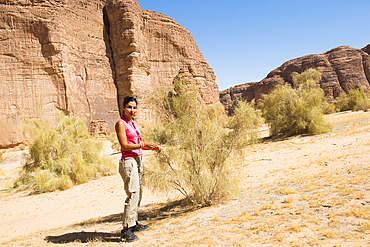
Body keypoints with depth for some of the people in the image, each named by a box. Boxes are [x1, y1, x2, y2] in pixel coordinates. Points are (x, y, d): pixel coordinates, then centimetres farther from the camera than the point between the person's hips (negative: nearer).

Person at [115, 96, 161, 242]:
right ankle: (126, 229, -2)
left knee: (138, 194, 14)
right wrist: (144, 145, -16)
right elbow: (125, 145, -16)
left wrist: (151, 148, 6)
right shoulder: (121, 123, -9)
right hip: (128, 161, -9)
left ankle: (133, 224, 26)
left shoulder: (133, 123, 16)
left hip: (138, 160, 9)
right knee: (132, 195, -9)